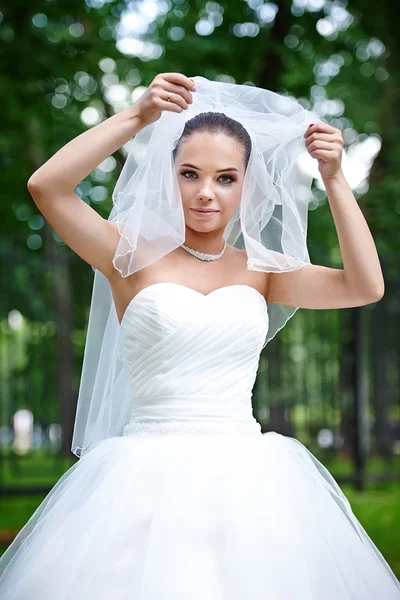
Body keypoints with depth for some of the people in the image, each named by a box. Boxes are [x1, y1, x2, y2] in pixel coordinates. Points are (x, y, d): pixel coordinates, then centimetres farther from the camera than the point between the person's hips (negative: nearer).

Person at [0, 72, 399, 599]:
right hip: (149, 473, -3)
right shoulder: (137, 257, 2)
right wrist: (138, 116, -12)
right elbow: (46, 185, -12)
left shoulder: (260, 269, 11)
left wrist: (334, 179, -3)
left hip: (247, 472, 3)